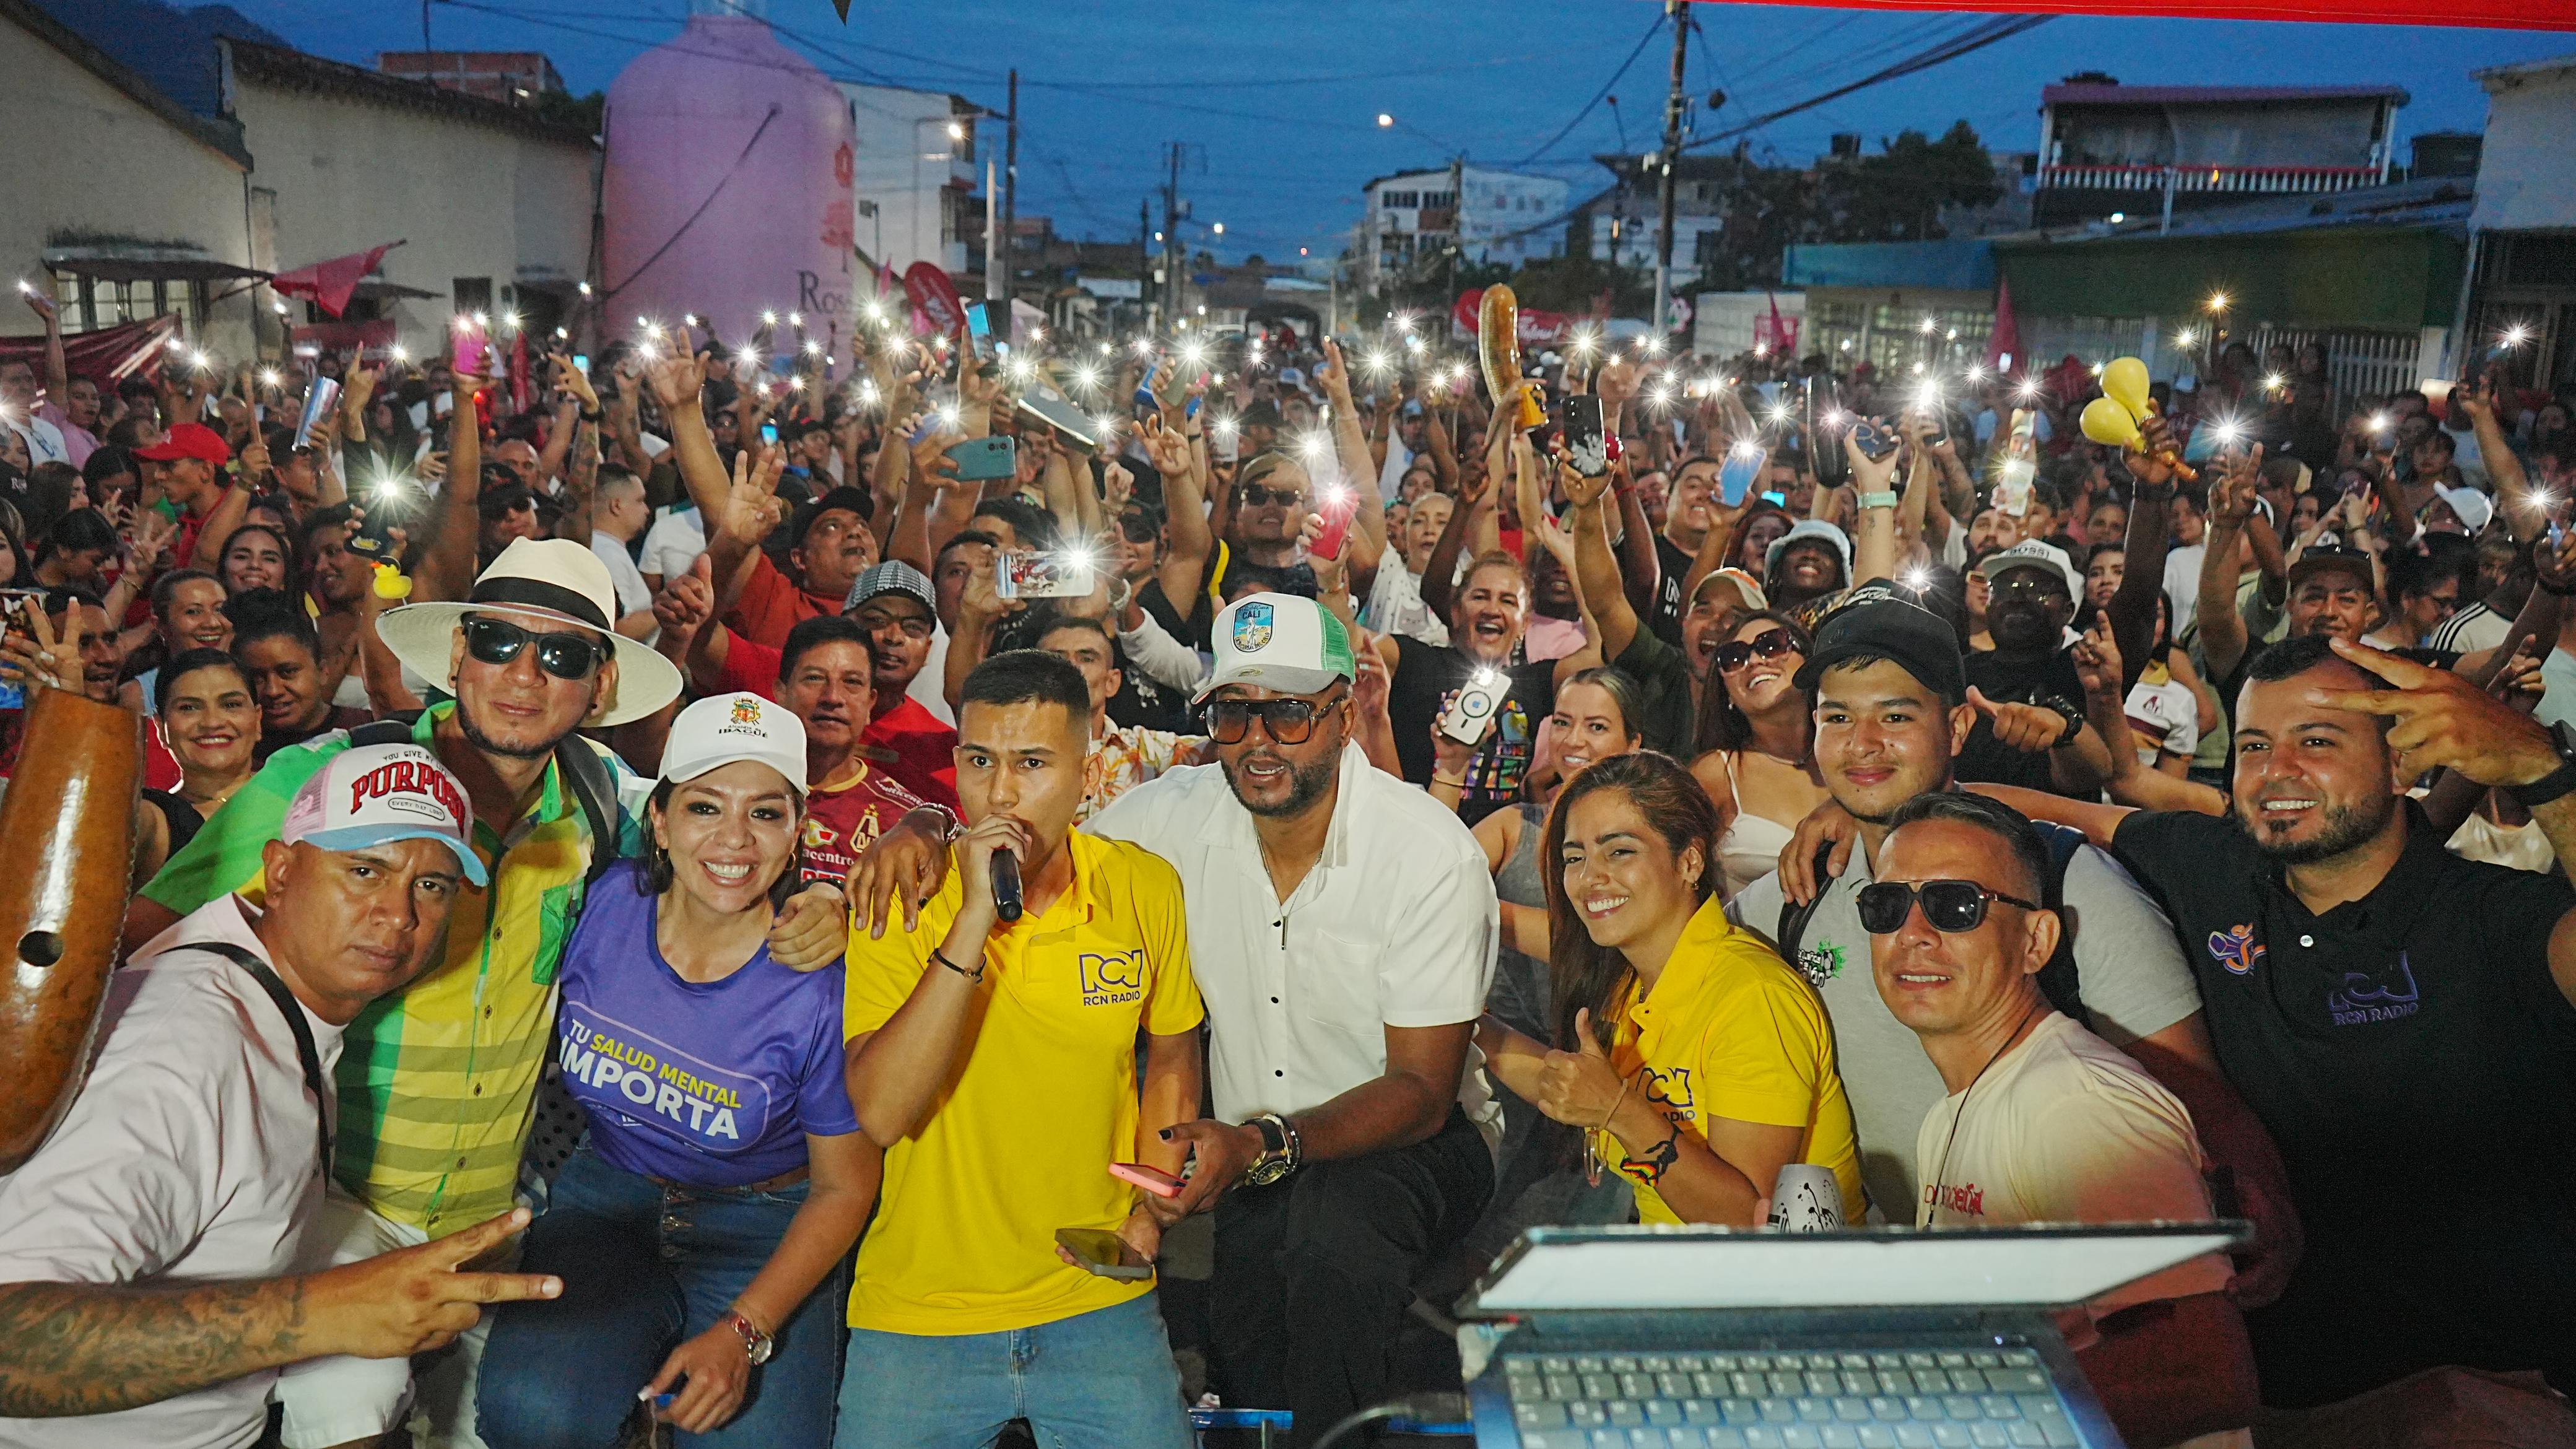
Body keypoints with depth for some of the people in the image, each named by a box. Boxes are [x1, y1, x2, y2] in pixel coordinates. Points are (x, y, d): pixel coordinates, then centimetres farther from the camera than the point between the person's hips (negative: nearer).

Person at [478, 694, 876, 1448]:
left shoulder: (822, 988, -20)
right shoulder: (605, 905, -11)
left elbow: (843, 1188, -9)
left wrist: (743, 1334, -17)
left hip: (765, 1236, -1)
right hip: (605, 1204, 2)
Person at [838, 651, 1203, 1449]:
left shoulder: (1145, 888, -6)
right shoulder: (904, 899, -12)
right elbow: (881, 1114, -24)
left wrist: (1150, 1211, -1)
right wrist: (973, 918, -29)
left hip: (1098, 1298, 1)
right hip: (920, 1310, -1)